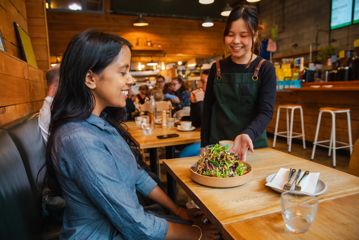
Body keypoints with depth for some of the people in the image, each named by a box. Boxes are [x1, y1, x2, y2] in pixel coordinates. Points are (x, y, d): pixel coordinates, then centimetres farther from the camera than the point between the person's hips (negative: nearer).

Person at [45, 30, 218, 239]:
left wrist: (177, 209, 3)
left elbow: (137, 174, 4)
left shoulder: (103, 121, -2)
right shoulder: (81, 141, -31)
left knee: (201, 219, 9)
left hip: (124, 221, 7)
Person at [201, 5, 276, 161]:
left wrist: (248, 134, -33)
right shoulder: (217, 68, 1)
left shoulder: (265, 69, -6)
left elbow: (266, 111, -14)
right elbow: (208, 108, 4)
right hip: (217, 147, 2)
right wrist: (204, 145, 1)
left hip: (253, 147, -2)